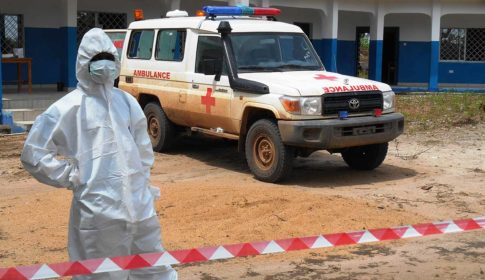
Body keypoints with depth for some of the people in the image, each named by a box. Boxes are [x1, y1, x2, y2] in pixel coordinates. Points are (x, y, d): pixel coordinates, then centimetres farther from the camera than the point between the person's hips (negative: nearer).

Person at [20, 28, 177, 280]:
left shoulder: (126, 101, 10)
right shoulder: (70, 107, -7)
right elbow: (33, 154, -5)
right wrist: (73, 177, -7)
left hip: (140, 204, 6)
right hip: (98, 210, -5)